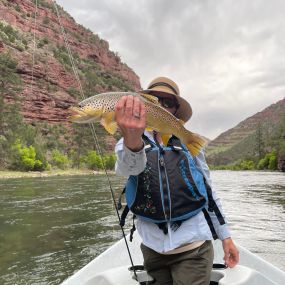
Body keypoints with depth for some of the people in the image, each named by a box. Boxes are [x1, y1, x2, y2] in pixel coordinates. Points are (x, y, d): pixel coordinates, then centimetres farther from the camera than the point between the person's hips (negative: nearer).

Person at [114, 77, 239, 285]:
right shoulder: (127, 143, -3)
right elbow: (129, 167, -27)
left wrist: (225, 236, 9)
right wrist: (132, 141, -48)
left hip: (193, 247, 0)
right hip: (152, 249, 1)